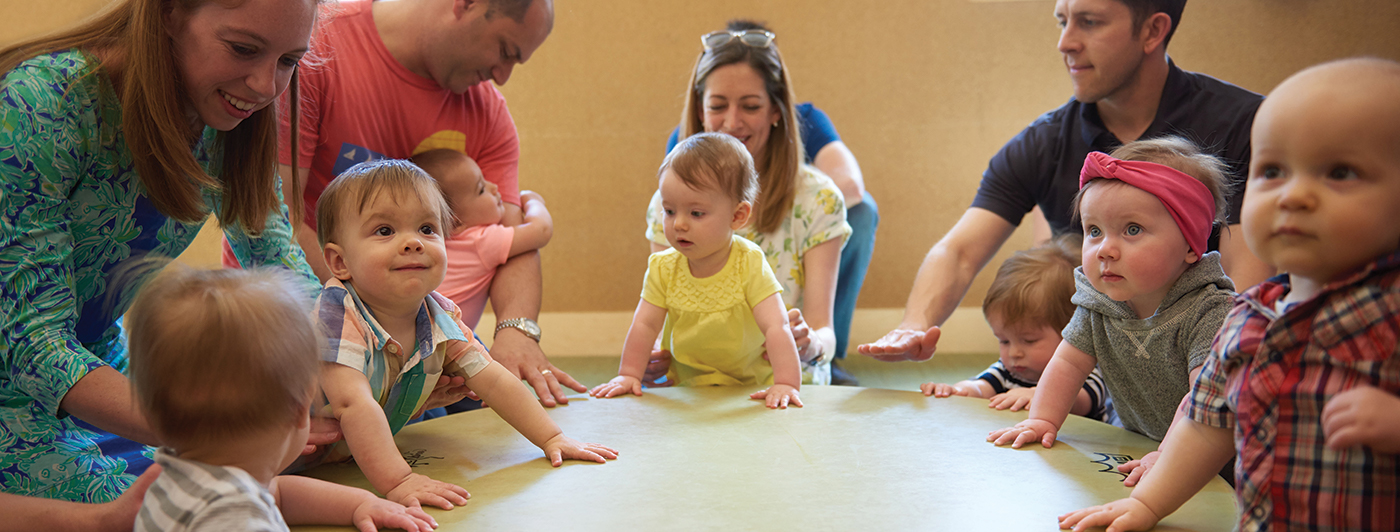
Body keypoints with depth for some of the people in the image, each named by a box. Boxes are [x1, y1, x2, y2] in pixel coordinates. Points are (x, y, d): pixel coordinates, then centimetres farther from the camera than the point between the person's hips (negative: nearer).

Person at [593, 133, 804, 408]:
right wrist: (628, 375, -15)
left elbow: (776, 327, -26)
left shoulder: (750, 264, -18)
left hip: (749, 388, -3)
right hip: (686, 386, 3)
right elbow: (645, 325, -5)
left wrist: (786, 384, -36)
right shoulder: (664, 268, -7)